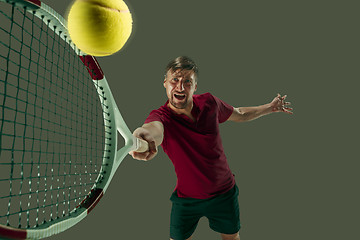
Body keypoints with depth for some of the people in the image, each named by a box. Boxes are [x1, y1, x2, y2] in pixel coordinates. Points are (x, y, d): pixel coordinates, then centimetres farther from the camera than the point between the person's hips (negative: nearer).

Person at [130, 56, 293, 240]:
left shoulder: (209, 102, -13)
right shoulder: (161, 116, -24)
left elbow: (239, 114, 8)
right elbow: (155, 127, -51)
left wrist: (271, 107, 10)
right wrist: (146, 134, -74)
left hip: (224, 194, 3)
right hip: (186, 199, -2)